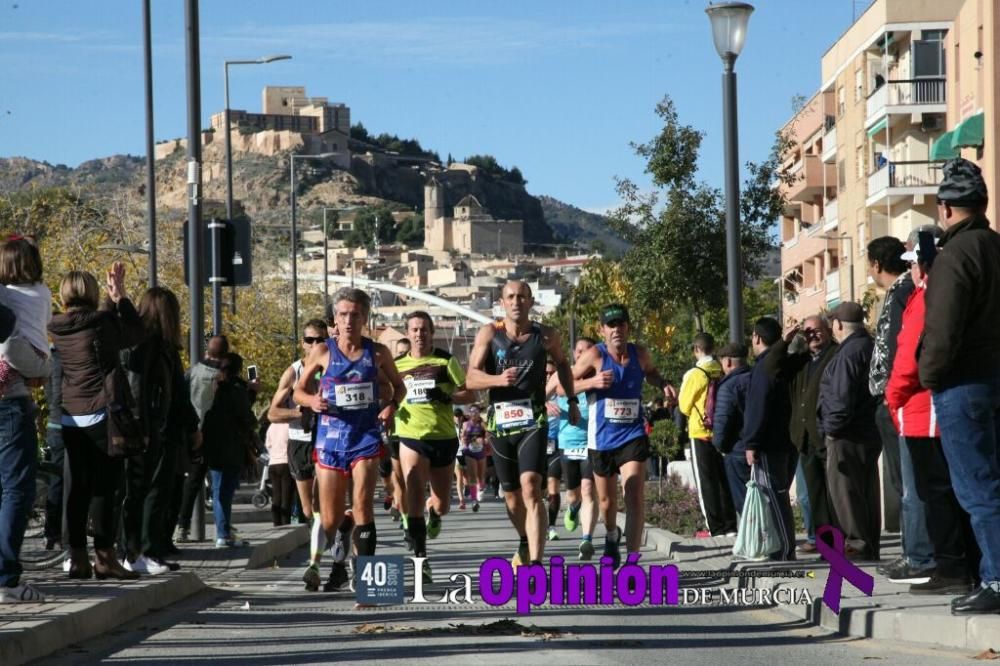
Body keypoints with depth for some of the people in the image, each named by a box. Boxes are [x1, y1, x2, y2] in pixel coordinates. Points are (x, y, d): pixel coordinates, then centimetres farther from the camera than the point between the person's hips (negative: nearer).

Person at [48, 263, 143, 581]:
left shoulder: (58, 329, 7)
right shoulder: (101, 323, -11)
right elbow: (136, 333, 5)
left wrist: (113, 300, 19)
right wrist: (120, 296, 11)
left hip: (70, 417, 6)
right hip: (101, 414, -6)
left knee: (78, 487, 8)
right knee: (104, 486, -3)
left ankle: (77, 557, 8)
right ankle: (105, 556, -2)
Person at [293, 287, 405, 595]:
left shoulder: (377, 353, 2)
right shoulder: (323, 351, 0)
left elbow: (399, 386, 17)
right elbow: (299, 391, 8)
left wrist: (392, 406, -4)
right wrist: (312, 401, -14)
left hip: (366, 437, -1)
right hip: (330, 439, 1)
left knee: (363, 508, -16)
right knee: (330, 519, 7)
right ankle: (337, 568, 32)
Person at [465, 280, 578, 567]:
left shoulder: (546, 336, 1)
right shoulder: (489, 333, -2)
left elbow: (562, 363, 23)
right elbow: (471, 379, -9)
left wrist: (572, 400, 22)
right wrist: (498, 379, -27)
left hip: (533, 422, -2)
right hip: (500, 423, 2)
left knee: (531, 488, -20)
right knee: (511, 495, 14)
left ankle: (535, 563, -28)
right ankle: (526, 544, 42)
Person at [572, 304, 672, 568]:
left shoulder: (640, 354, 1)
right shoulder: (595, 355, -10)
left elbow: (650, 373, 24)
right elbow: (563, 386, -7)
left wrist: (663, 385, 4)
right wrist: (591, 382, -23)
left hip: (633, 437, 0)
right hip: (601, 439, 0)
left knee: (635, 498, -17)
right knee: (607, 501, 16)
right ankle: (612, 537, 48)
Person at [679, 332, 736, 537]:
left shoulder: (695, 374, -13)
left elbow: (684, 406, -3)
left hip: (701, 435, -4)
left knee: (706, 482, 2)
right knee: (724, 480, 13)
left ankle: (717, 528, -1)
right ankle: (730, 525, 12)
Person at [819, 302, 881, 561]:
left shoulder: (848, 353, -17)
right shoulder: (870, 347, 13)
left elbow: (842, 397, -23)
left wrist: (831, 428, -12)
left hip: (847, 438, -10)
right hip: (870, 434, 10)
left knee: (846, 494, -5)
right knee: (867, 494, 13)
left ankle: (857, 547, -6)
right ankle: (870, 546, 17)